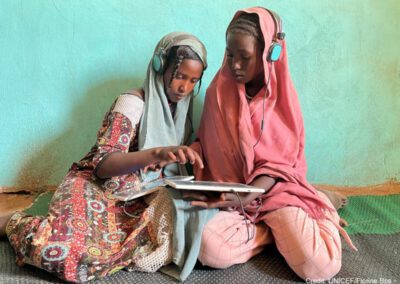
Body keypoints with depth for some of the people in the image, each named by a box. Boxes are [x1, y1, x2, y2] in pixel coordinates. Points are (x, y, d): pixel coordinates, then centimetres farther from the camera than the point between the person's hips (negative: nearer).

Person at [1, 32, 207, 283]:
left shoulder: (182, 107, 9)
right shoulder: (133, 103, -12)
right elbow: (102, 164, -24)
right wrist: (157, 154, -40)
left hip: (139, 200, 7)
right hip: (98, 188, -6)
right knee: (60, 249, -34)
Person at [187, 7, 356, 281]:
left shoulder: (283, 97, -6)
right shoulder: (219, 92, -3)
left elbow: (278, 163, -8)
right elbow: (207, 148, 6)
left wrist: (244, 199, -24)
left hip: (275, 189, -1)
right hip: (228, 194, 1)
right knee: (211, 250, -31)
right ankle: (278, 231, -2)